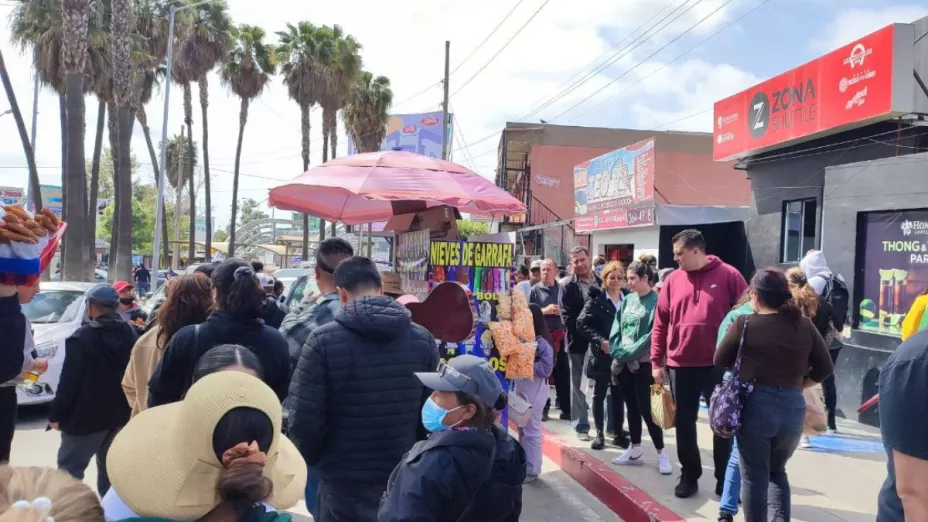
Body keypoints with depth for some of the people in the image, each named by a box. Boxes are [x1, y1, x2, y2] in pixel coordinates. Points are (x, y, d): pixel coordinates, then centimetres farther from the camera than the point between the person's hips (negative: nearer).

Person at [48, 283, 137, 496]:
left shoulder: (82, 337, -16)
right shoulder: (131, 333, 3)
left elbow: (69, 382, -16)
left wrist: (56, 414, -6)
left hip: (85, 416, -6)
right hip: (120, 414, 6)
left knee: (70, 468, 3)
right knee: (110, 467, 17)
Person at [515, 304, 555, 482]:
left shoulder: (542, 342, -14)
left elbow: (546, 369, -18)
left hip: (535, 391, -8)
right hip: (521, 389, 8)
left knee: (531, 430, 1)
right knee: (522, 429, 17)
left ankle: (532, 470, 11)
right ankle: (523, 465, 29)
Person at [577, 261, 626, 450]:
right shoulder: (596, 300, -5)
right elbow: (582, 324, -9)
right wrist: (600, 340, -18)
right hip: (601, 355, -3)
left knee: (618, 396, 10)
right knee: (599, 395, 8)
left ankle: (619, 433, 20)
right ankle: (599, 433, 16)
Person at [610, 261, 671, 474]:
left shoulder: (656, 301, -10)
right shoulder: (627, 300, 8)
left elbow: (653, 334, -16)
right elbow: (616, 328, 8)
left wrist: (631, 353, -15)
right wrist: (617, 352, -5)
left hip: (643, 363, -6)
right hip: (623, 362, 6)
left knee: (645, 408, -3)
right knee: (631, 407, 13)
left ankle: (662, 453, 10)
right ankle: (635, 450, 23)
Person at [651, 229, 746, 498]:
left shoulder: (728, 276, -5)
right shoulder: (673, 280, 4)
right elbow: (660, 323, 6)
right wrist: (656, 360, 4)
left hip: (718, 365, -3)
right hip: (679, 365, 3)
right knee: (684, 424, 11)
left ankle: (725, 480, 24)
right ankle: (689, 476, 27)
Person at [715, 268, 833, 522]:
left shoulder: (744, 324, -10)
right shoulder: (805, 325, -1)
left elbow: (720, 361, 1)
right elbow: (825, 368, 6)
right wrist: (797, 383, 15)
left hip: (755, 406, -4)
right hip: (793, 407, 4)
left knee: (754, 477, 11)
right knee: (777, 471, 25)